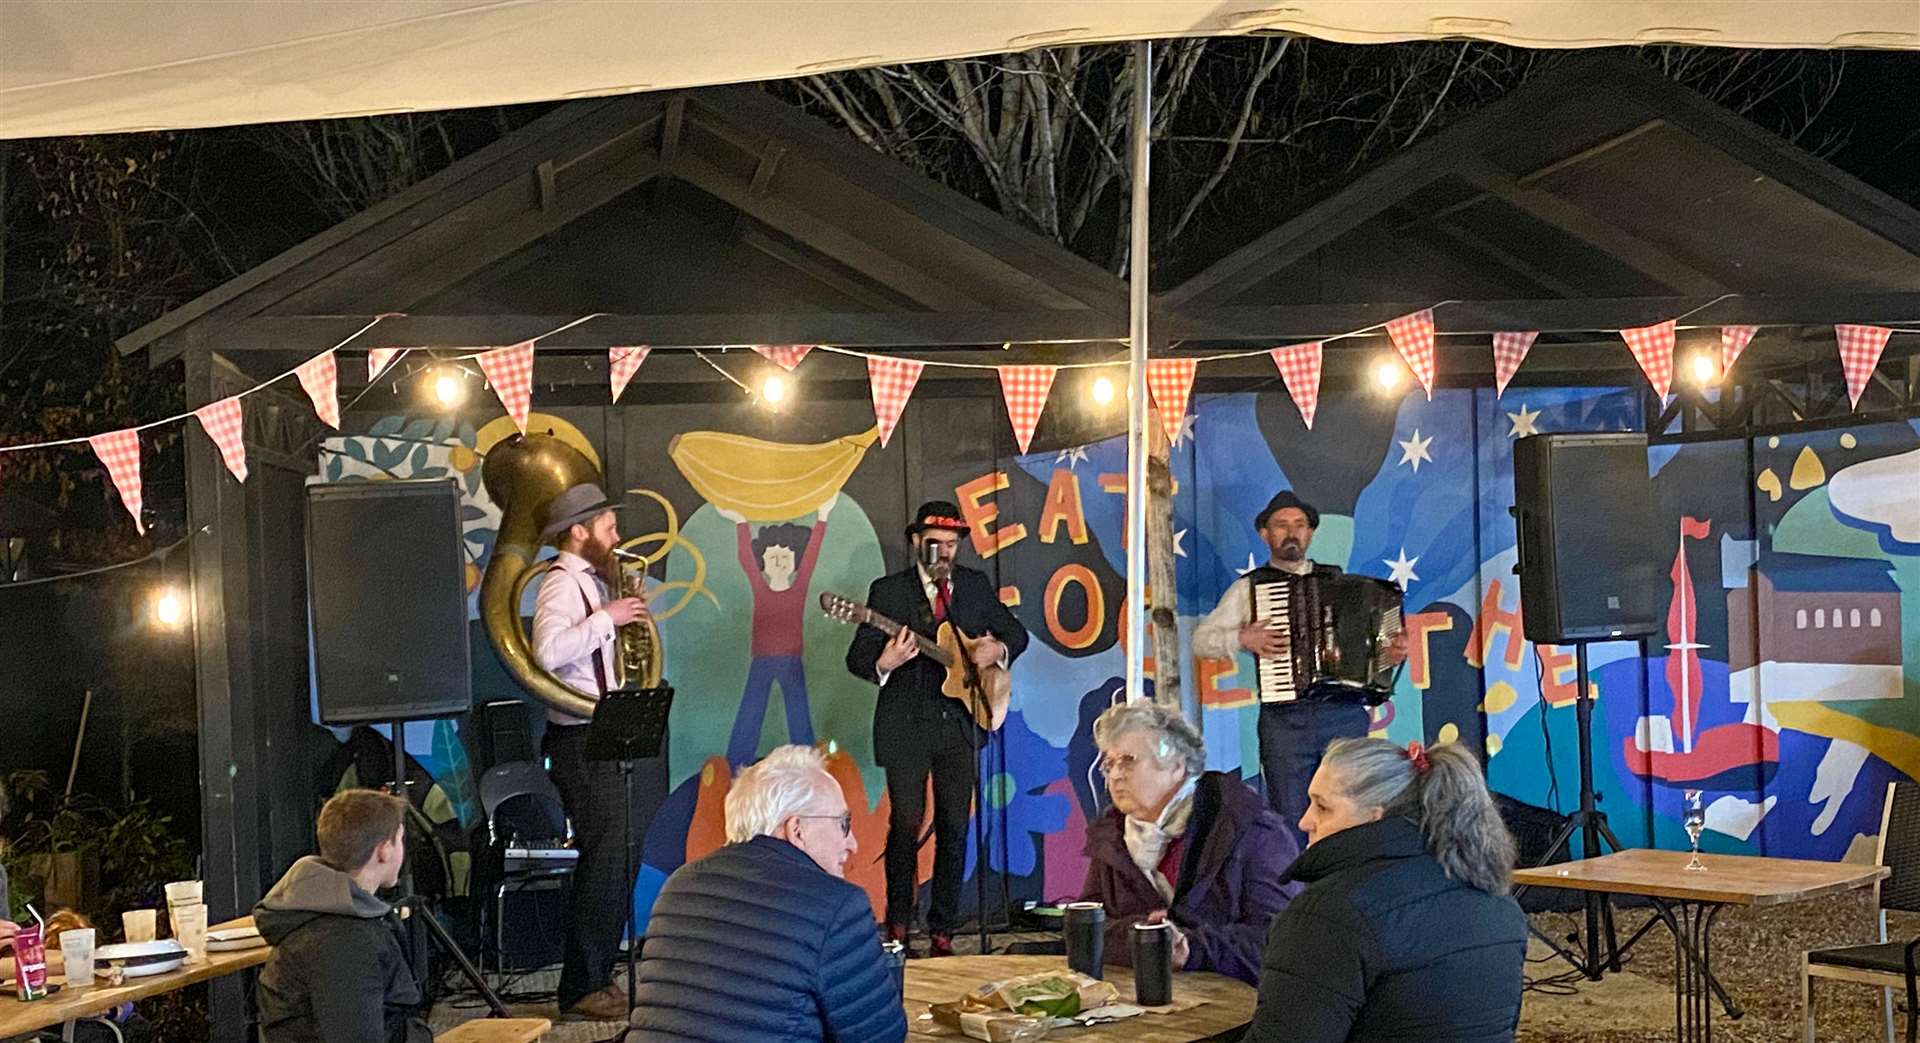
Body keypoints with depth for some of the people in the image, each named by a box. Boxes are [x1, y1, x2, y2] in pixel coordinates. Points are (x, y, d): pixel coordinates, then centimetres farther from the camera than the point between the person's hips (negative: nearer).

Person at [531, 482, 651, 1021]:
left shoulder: (589, 583, 17)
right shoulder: (562, 584, -13)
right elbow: (549, 651, -29)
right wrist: (607, 617, -23)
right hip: (579, 739, -10)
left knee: (612, 863, 12)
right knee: (602, 861, -10)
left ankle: (598, 978, 19)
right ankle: (581, 990, -5)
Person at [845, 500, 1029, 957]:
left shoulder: (976, 585, 10)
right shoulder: (887, 591, 0)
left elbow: (1016, 632, 19)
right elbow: (856, 657, -3)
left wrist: (997, 649, -4)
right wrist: (884, 663, -25)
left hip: (960, 724, 3)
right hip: (906, 725, -3)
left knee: (954, 828, 3)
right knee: (906, 822, -9)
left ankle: (942, 931, 10)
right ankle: (897, 924, 7)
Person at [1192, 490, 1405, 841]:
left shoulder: (1337, 581, 16)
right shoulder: (1248, 588, 10)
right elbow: (1201, 640, 5)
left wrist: (1392, 651, -2)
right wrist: (1242, 638, -12)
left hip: (1345, 715, 1)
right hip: (1284, 719, -1)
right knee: (1290, 823, -2)